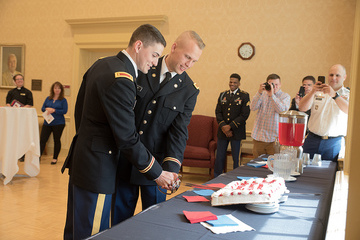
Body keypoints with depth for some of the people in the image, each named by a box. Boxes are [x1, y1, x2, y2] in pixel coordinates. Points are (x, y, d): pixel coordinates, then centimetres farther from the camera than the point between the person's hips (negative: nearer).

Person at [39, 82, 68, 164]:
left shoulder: (63, 100, -3)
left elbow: (64, 111, -12)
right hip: (47, 123, 4)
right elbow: (42, 108, 11)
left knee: (57, 140, 7)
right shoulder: (48, 98, 11)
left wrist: (54, 110, -18)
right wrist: (47, 109, -11)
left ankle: (55, 158, 18)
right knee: (42, 139, 0)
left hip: (58, 123, -4)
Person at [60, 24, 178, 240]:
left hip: (80, 157, 10)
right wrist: (157, 173, -12)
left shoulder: (102, 64, 7)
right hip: (96, 168, -10)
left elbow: (80, 110, 16)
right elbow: (127, 138, -22)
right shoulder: (121, 79, -23)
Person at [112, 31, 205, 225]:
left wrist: (172, 168, -21)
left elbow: (179, 131, -8)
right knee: (120, 216, 14)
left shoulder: (189, 90, -3)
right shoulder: (141, 69, -3)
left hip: (155, 163, 0)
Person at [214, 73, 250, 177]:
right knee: (219, 157, 6)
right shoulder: (223, 95, 12)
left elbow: (245, 114, -9)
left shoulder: (244, 96, -1)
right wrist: (223, 126, -8)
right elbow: (218, 112, 7)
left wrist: (230, 126, -14)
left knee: (236, 158, 3)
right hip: (222, 131, 3)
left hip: (236, 132, -3)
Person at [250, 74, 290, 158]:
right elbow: (253, 108, -3)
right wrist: (259, 92, -14)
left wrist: (272, 95, -20)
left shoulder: (285, 96, 3)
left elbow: (282, 110, -16)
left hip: (274, 138, -3)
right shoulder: (262, 95, 10)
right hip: (258, 137, 3)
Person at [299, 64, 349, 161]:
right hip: (312, 140, 2)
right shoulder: (318, 92, 9)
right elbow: (301, 108, -1)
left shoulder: (348, 95, 4)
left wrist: (334, 95, -28)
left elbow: (349, 111, -16)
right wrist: (312, 92, -15)